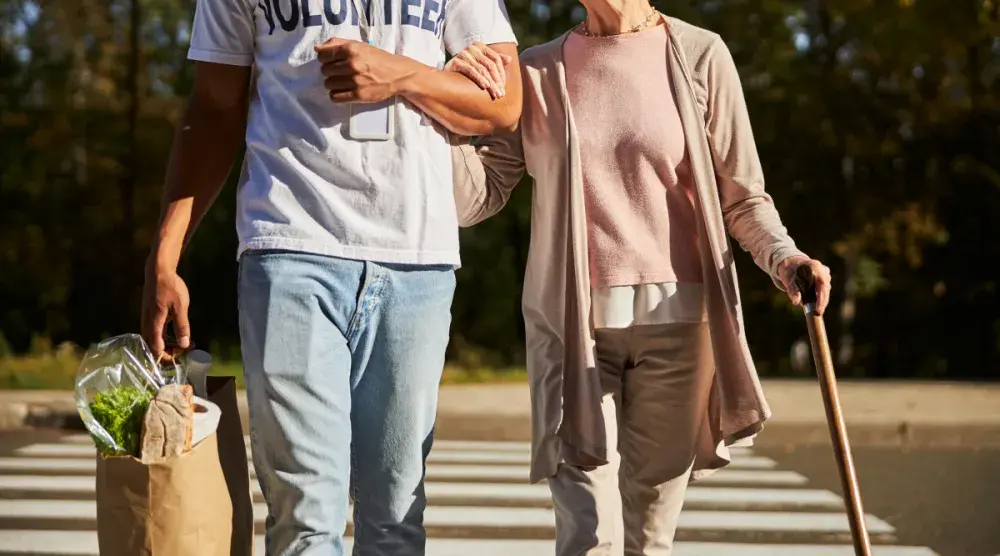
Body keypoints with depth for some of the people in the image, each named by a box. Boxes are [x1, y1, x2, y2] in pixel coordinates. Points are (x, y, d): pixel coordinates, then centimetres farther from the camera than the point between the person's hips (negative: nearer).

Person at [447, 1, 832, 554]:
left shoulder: (699, 56, 1)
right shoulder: (536, 73, 8)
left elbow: (741, 195, 4)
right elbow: (474, 200, 6)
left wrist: (781, 254, -15)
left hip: (677, 320, 0)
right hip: (570, 322, 1)